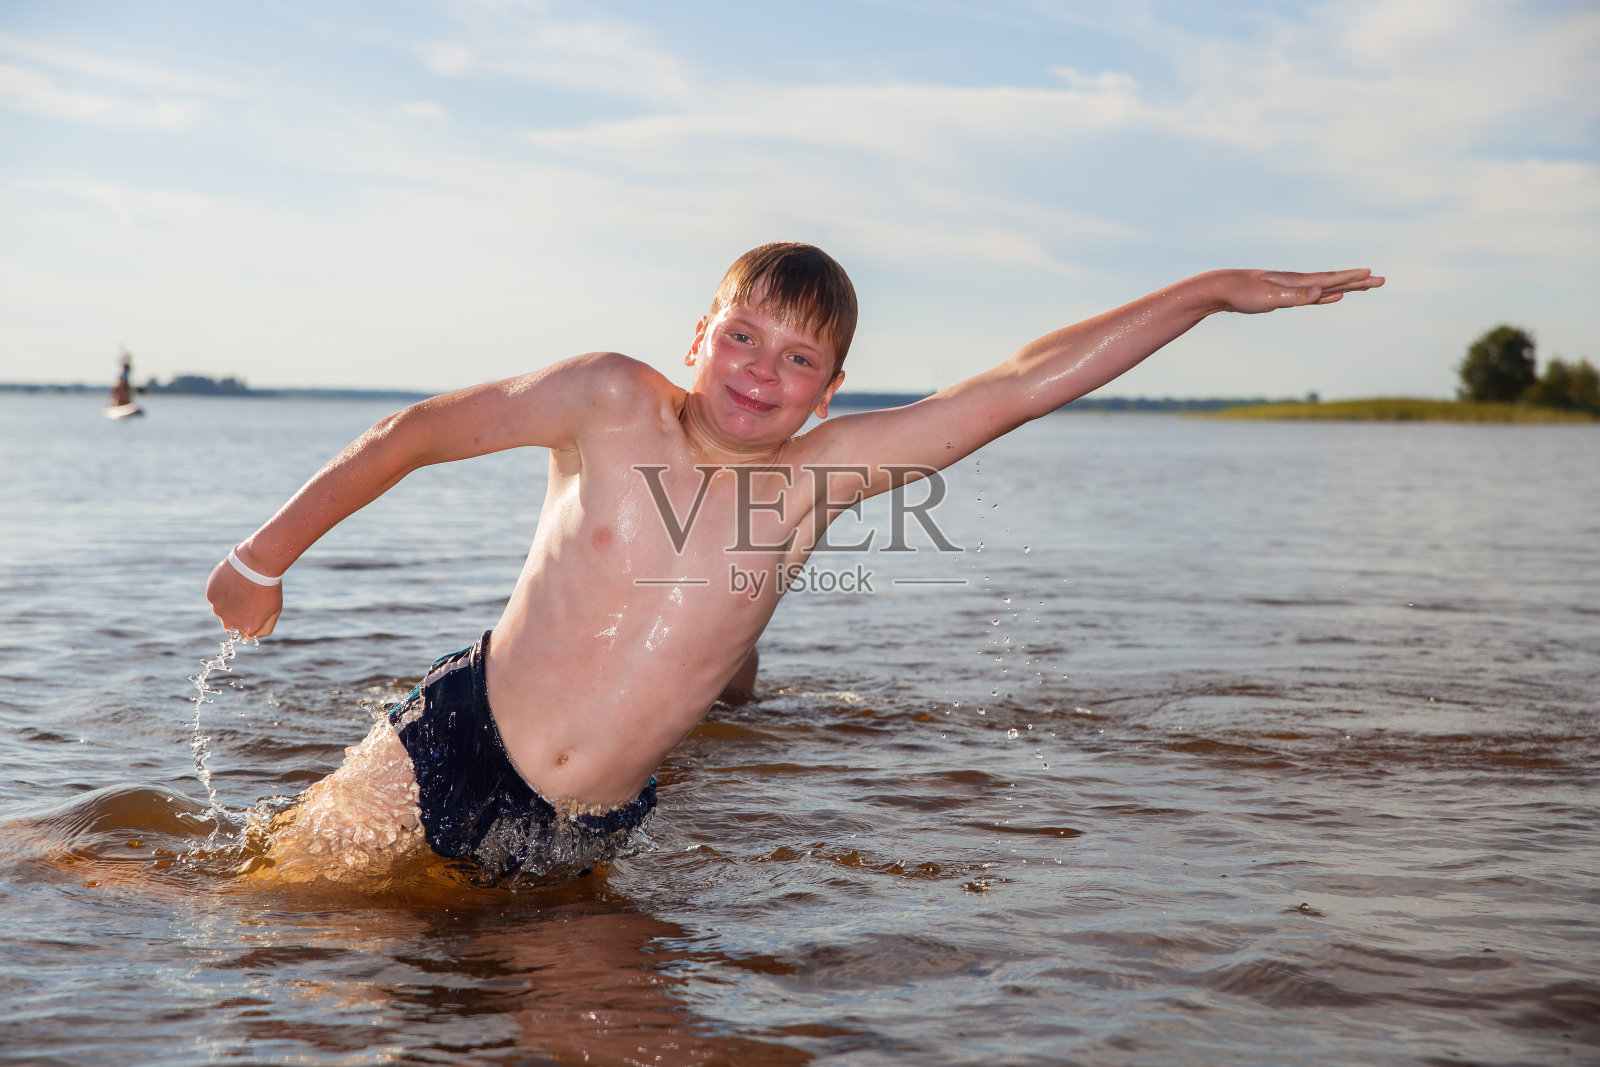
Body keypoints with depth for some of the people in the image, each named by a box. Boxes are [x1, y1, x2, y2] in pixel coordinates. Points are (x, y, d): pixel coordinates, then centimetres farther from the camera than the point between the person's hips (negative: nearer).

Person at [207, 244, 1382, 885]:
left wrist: (1212, 288, -7)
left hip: (584, 833, 2)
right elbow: (416, 431, -3)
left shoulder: (820, 471, -6)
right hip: (451, 749, -2)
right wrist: (265, 558, 1)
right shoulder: (613, 403, -12)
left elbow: (1018, 388, -8)